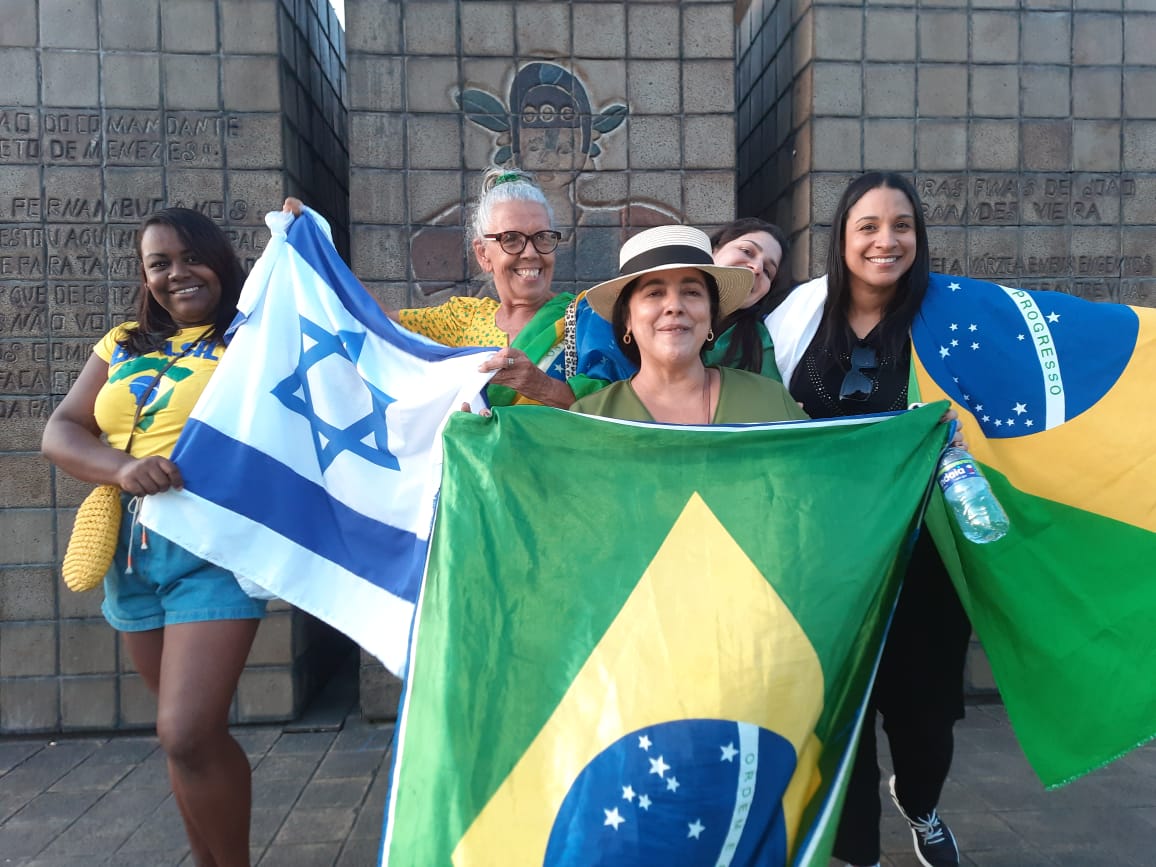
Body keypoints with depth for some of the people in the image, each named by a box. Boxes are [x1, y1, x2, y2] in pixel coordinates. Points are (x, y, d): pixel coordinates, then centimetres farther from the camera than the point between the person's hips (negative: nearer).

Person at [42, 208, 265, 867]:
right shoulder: (124, 345, 15)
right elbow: (60, 433, 9)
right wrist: (122, 467, -11)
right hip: (133, 553, 6)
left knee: (188, 735, -11)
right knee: (193, 731, 16)